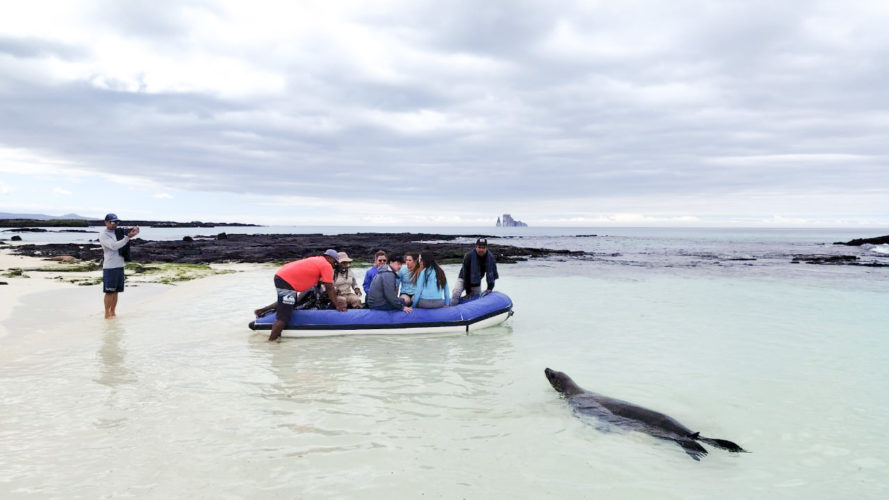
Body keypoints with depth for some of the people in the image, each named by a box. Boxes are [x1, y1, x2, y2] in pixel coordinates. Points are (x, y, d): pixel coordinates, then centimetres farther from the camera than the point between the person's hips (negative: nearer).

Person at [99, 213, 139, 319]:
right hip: (109, 267, -6)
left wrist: (134, 231, -11)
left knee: (115, 291, 11)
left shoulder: (118, 232, 14)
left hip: (120, 266, 6)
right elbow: (114, 246, -18)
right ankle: (107, 314, 5)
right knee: (109, 292, -2)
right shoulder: (103, 235, -6)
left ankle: (113, 312, 18)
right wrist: (128, 237, -24)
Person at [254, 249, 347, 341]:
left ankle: (261, 311, 32)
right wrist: (338, 306, 1)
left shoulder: (317, 260, 21)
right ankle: (271, 341, -7)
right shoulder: (327, 265, -5)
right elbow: (329, 288, -4)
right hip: (287, 281, -10)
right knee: (283, 317, -7)